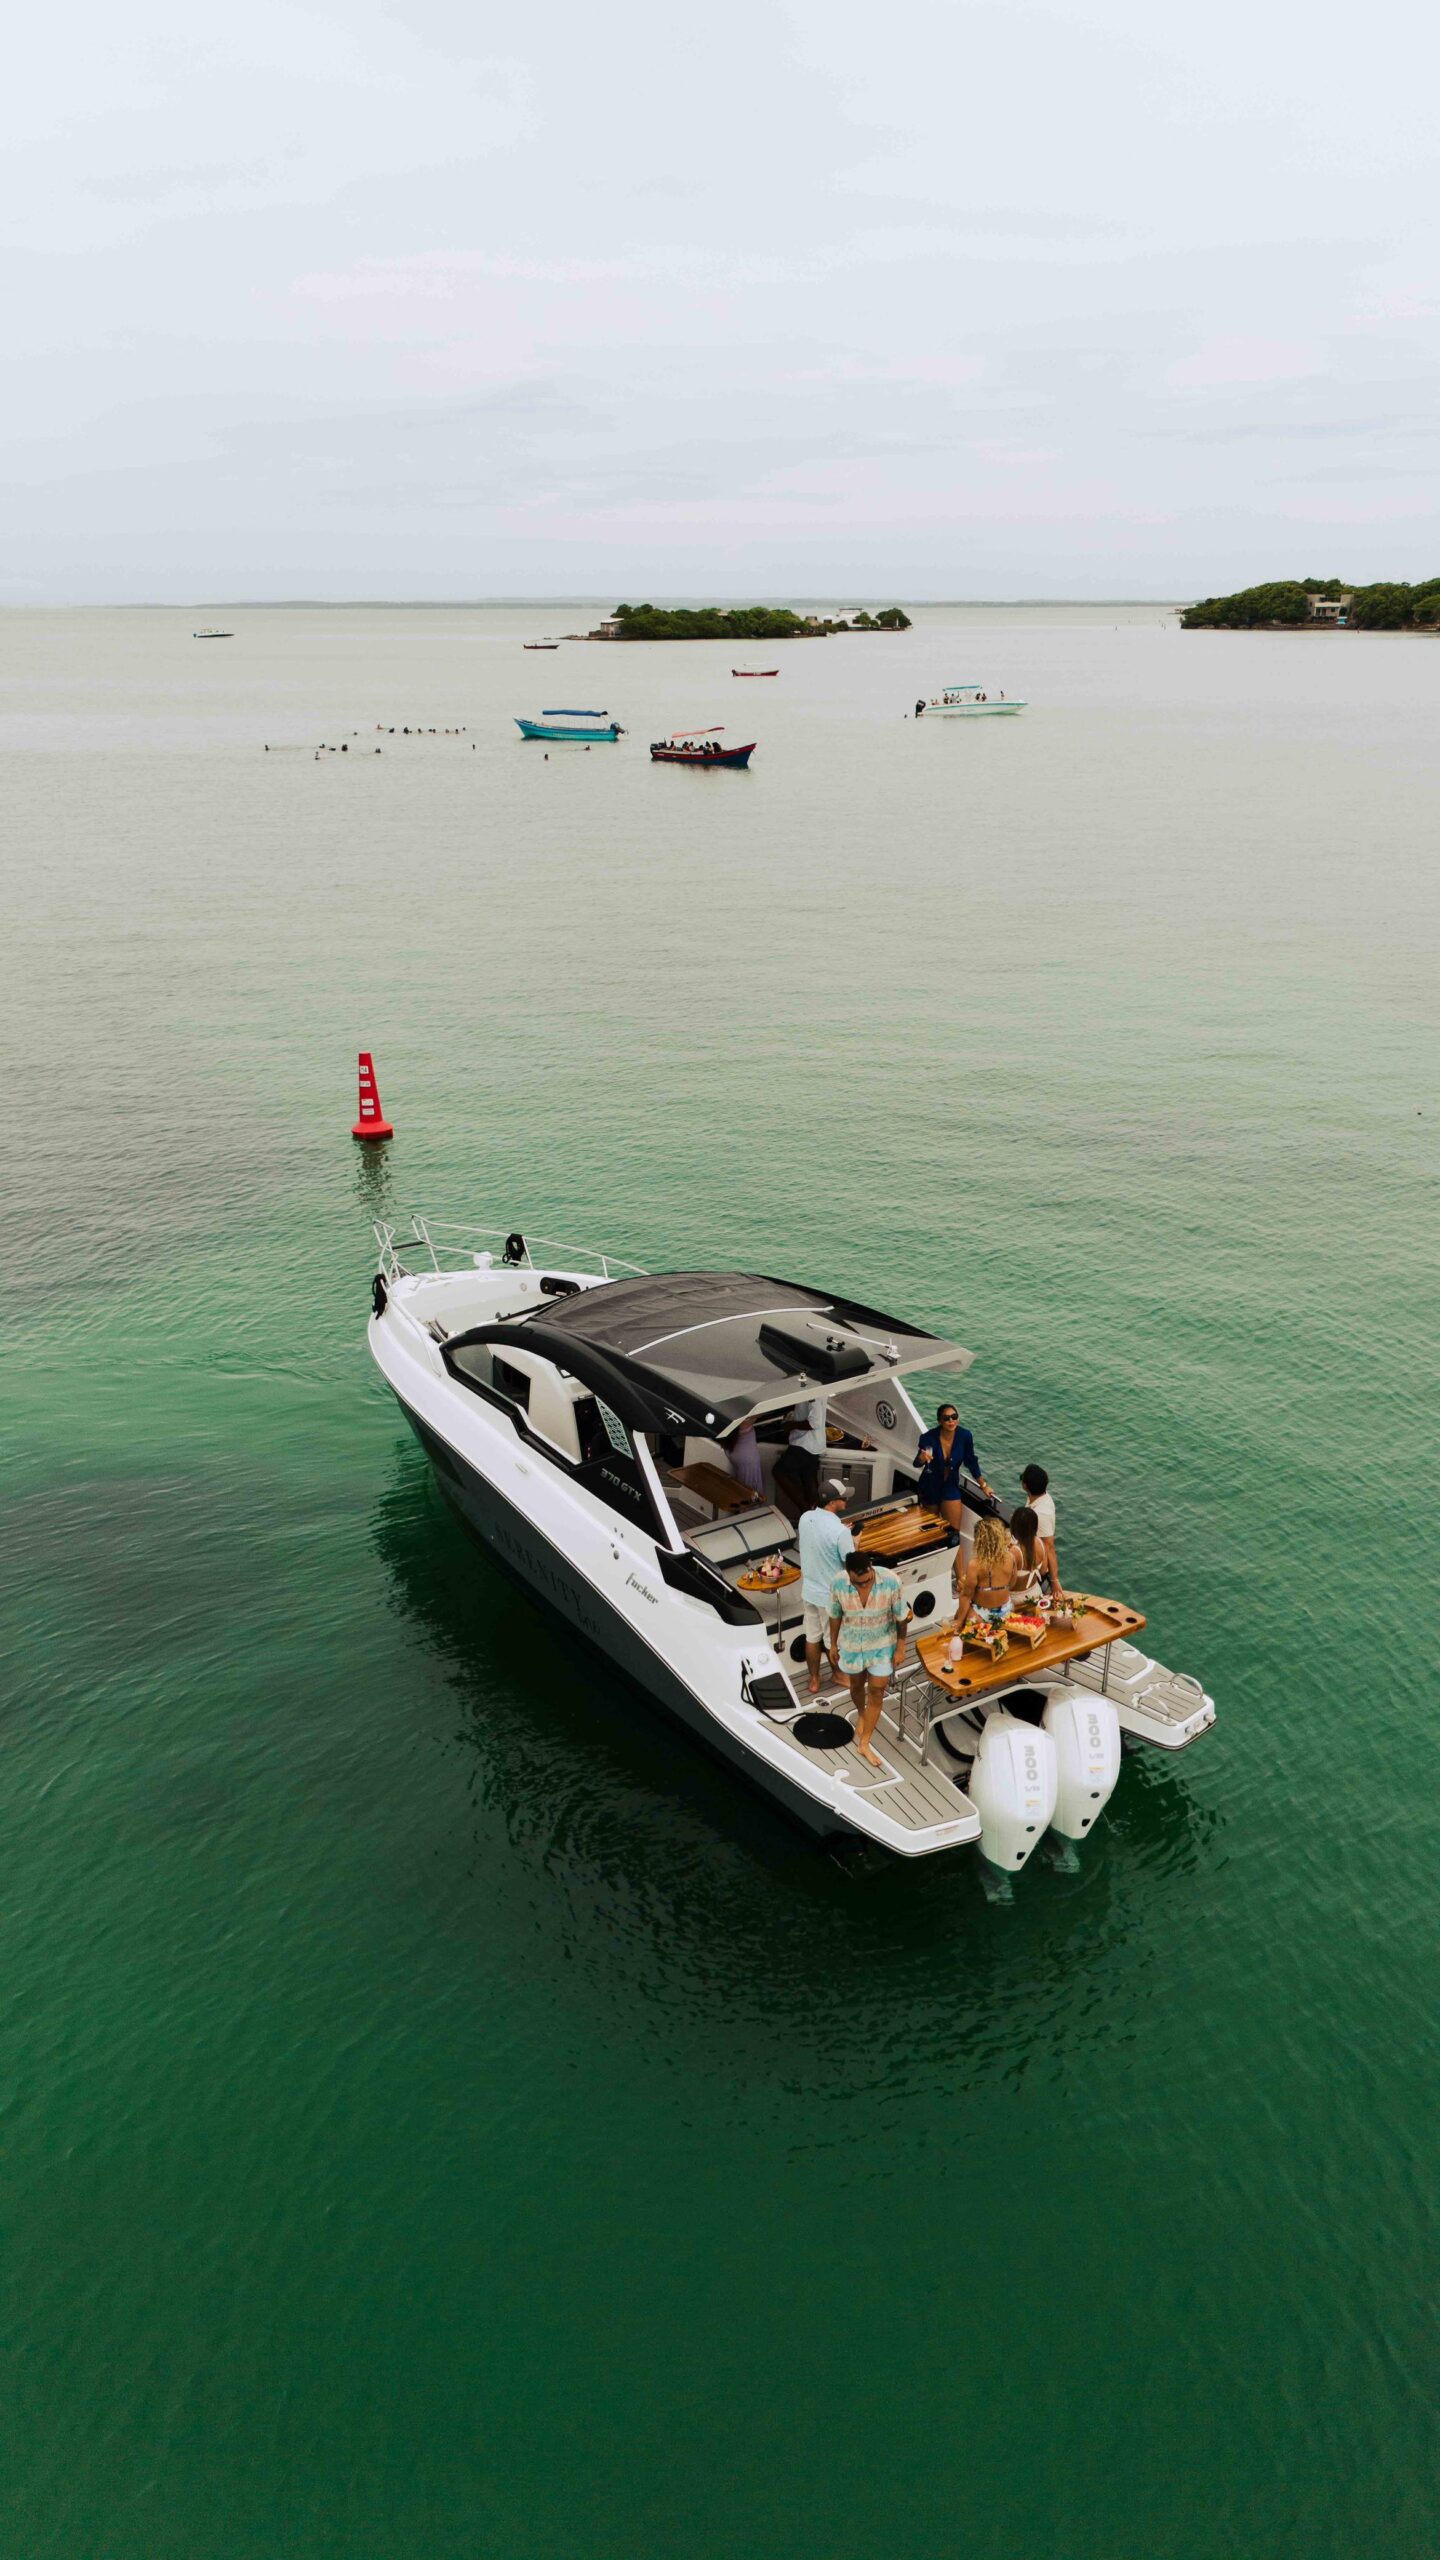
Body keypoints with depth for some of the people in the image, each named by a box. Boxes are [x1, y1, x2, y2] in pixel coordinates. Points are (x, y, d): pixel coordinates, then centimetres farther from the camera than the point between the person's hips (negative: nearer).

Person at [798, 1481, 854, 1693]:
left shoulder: (805, 1518, -8)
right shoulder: (840, 1531, -29)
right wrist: (853, 1542, -2)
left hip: (809, 1590, 6)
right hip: (831, 1594, -6)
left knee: (812, 1637, 19)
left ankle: (814, 1680, 33)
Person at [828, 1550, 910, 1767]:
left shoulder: (891, 1581, -30)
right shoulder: (838, 1583, -26)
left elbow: (901, 1616, -14)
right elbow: (835, 1616, -7)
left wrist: (900, 1648, -6)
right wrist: (833, 1644, 5)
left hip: (882, 1645, -1)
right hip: (851, 1644, 1)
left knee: (877, 1693, 6)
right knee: (857, 1686, 23)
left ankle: (864, 1744, 22)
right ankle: (861, 1715, 55)